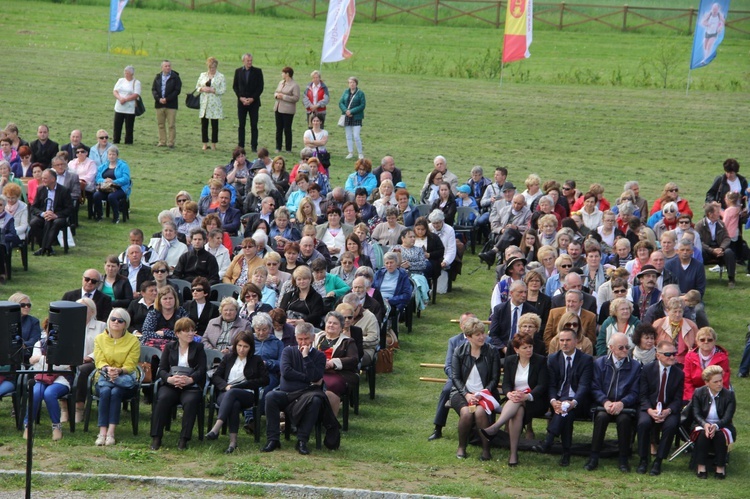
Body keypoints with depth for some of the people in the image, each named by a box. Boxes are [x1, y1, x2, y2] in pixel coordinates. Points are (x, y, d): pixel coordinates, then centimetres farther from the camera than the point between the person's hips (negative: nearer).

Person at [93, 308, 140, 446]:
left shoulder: (133, 341, 3)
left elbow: (130, 366, -5)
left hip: (125, 379, -1)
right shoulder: (100, 339, 10)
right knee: (105, 391, -33)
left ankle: (111, 433, -40)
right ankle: (102, 432, -40)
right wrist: (107, 369, -24)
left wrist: (118, 371, -27)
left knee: (115, 392, -34)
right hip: (104, 379, 1)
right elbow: (99, 361, -1)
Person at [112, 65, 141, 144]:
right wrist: (120, 98, -13)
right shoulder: (121, 80, 13)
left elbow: (136, 95, -12)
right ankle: (115, 141, 14)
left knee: (129, 127, -1)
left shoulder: (136, 83, -2)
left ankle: (128, 142, 8)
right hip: (119, 108, 4)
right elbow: (114, 91, 6)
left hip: (130, 109, -4)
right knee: (117, 126, 5)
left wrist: (125, 99, -17)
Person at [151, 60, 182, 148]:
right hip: (159, 104, 4)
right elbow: (153, 89, 7)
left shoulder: (175, 77, -2)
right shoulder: (158, 77, 10)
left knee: (171, 125, -4)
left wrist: (167, 99, -14)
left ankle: (171, 142, 1)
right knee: (161, 124, 7)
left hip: (171, 105, -4)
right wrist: (158, 99, -10)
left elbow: (177, 90, -7)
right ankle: (162, 142, 14)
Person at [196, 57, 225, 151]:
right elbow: (197, 87, 14)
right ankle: (205, 144, 9)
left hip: (215, 104, -3)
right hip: (204, 103, 3)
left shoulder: (220, 77, 1)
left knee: (214, 125, -1)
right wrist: (202, 89, -7)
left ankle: (213, 144, 6)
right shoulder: (202, 75, 12)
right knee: (204, 124, 3)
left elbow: (223, 90, -4)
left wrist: (213, 90, -15)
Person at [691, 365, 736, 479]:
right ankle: (701, 466, -27)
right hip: (703, 425, 0)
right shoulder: (698, 393, -2)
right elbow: (696, 414, -9)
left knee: (720, 435, -34)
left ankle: (720, 467, -25)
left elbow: (727, 418, -13)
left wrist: (716, 426, -34)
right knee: (703, 434, -34)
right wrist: (705, 424, -31)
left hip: (722, 427, 0)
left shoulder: (729, 395, -5)